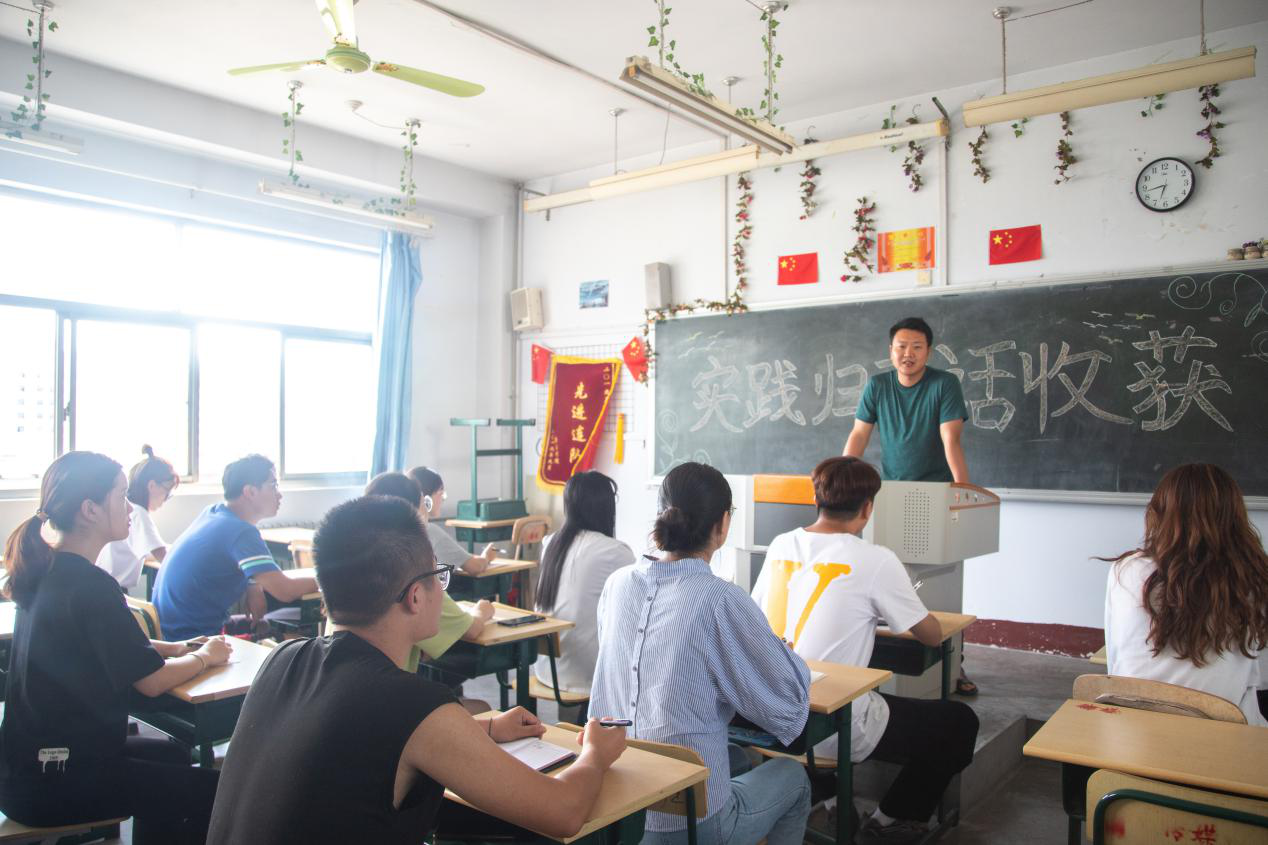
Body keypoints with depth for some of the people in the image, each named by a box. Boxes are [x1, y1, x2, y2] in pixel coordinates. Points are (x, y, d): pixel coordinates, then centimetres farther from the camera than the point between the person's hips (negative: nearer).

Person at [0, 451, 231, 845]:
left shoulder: (47, 570, 3)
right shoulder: (89, 586, -25)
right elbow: (151, 682, -19)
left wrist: (177, 647, 9)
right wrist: (204, 656, -1)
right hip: (50, 782, -10)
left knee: (172, 756, 24)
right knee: (210, 790, -6)